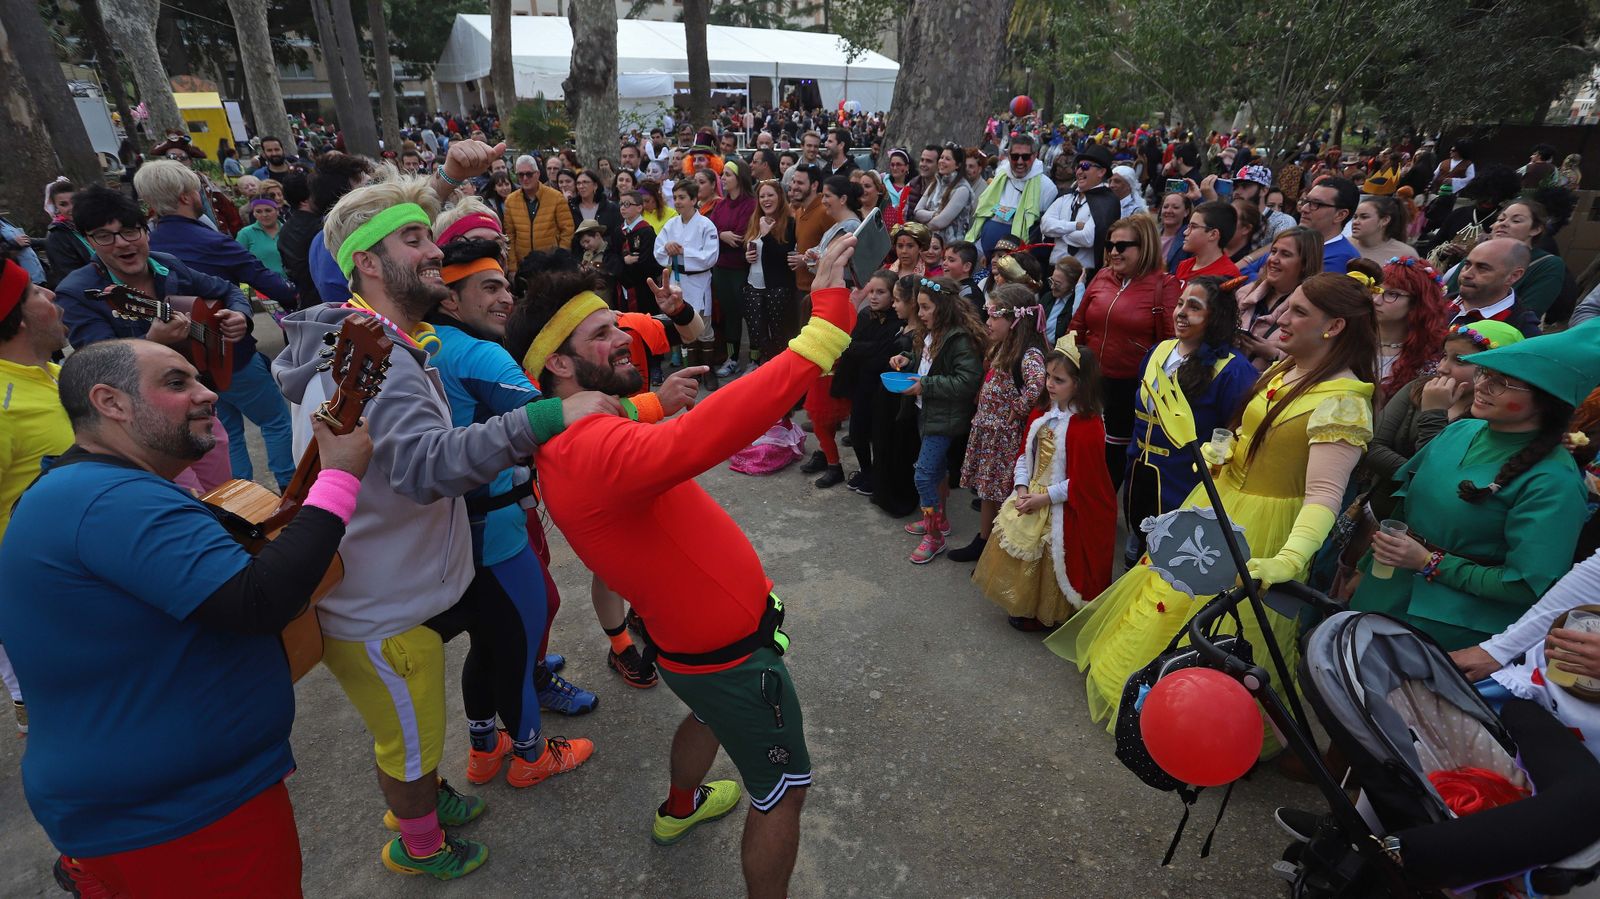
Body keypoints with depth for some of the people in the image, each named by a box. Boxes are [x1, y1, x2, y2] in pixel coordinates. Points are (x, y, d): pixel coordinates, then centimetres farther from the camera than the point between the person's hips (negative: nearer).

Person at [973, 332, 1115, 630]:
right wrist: (1022, 488, -6)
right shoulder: (1041, 414, 3)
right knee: (1013, 548, 17)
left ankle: (1044, 616, 29)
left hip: (1062, 510, -8)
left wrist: (1043, 498, -18)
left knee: (1050, 563, 6)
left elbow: (1081, 482, -21)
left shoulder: (1087, 428, -22)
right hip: (1032, 497, 8)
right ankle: (1022, 605, 38)